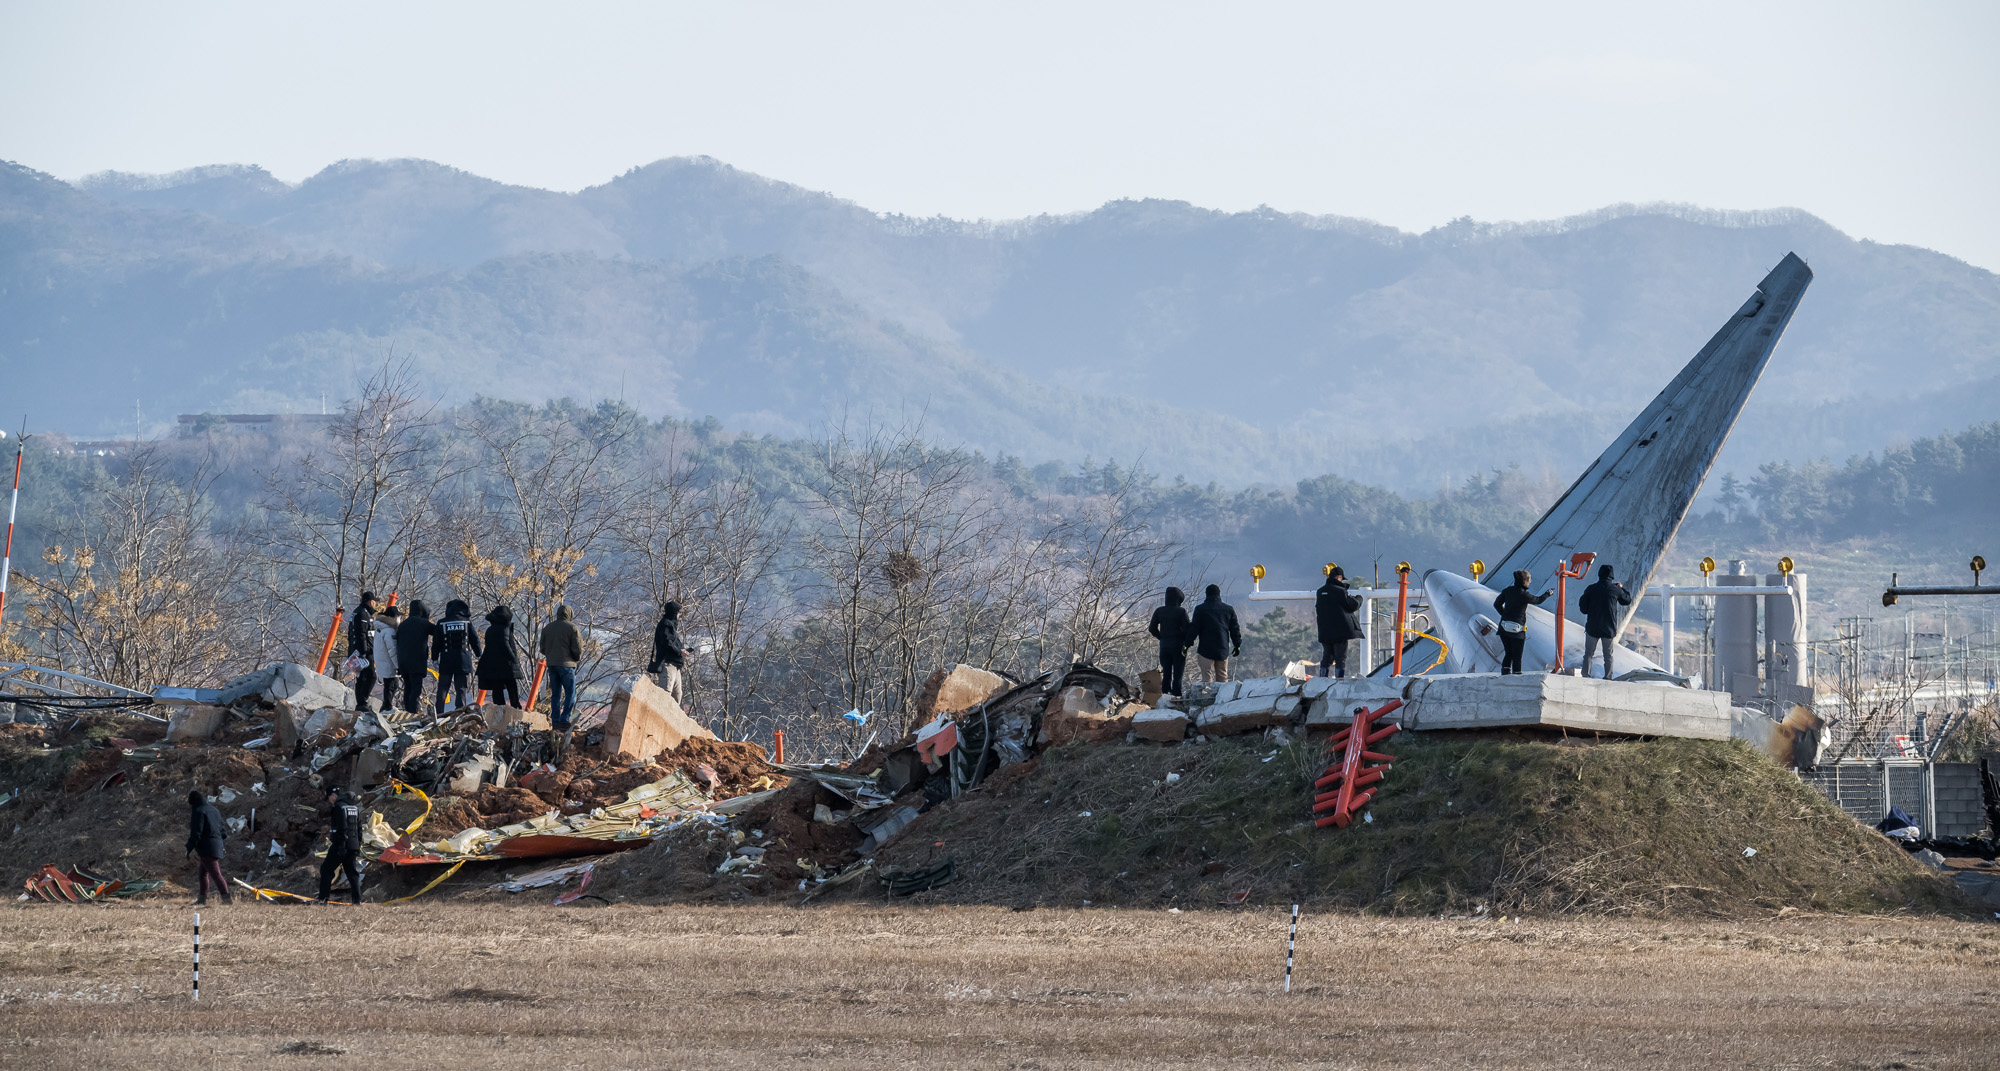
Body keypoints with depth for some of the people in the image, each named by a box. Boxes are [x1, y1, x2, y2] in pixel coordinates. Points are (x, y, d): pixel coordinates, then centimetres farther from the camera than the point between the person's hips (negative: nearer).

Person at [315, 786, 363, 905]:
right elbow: (359, 828, 19)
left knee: (326, 870, 1)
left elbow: (342, 828, -20)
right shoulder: (355, 807, 16)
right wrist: (358, 847, 21)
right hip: (353, 845, 8)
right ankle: (357, 900, 2)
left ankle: (323, 898, -3)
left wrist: (341, 847, -22)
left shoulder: (339, 807, -11)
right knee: (353, 872, 9)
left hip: (341, 845, -8)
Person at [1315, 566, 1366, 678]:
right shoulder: (1340, 591, -12)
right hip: (1340, 630, -6)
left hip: (1325, 631, 6)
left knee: (1326, 657, 13)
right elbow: (1352, 605, -7)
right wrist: (1358, 598, 17)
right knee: (1341, 658, -2)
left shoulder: (1320, 591, 8)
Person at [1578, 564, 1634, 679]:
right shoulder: (1615, 589, -5)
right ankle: (1608, 677, 3)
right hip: (1609, 628, 0)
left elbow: (1583, 608, -2)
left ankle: (1586, 675, -1)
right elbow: (1627, 600, 12)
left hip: (1592, 627, 0)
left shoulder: (1591, 589, -5)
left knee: (1588, 653, 9)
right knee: (1608, 655, 10)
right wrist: (1622, 588, 26)